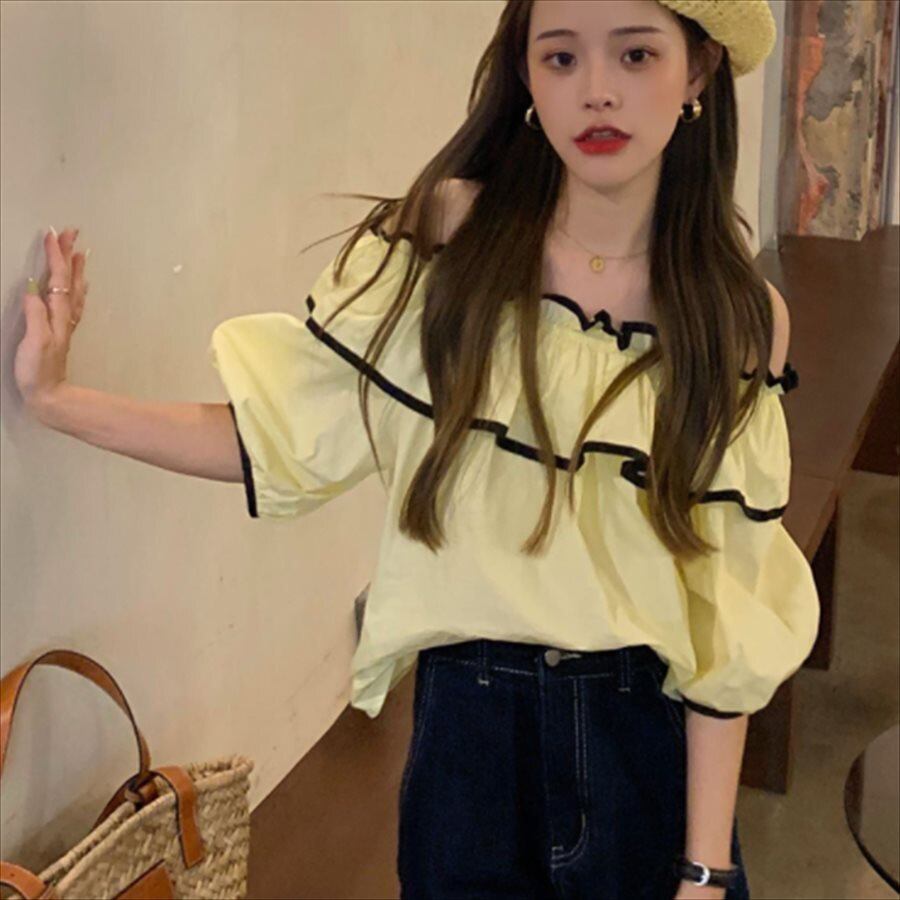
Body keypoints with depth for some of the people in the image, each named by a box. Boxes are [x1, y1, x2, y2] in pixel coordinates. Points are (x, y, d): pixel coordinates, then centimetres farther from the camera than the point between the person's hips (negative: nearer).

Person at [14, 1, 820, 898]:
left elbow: (728, 612, -5)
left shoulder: (740, 316, -6)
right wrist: (53, 398, -9)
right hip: (470, 723, 0)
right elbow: (280, 432, -3)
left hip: (651, 737, 1)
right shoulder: (445, 238, -8)